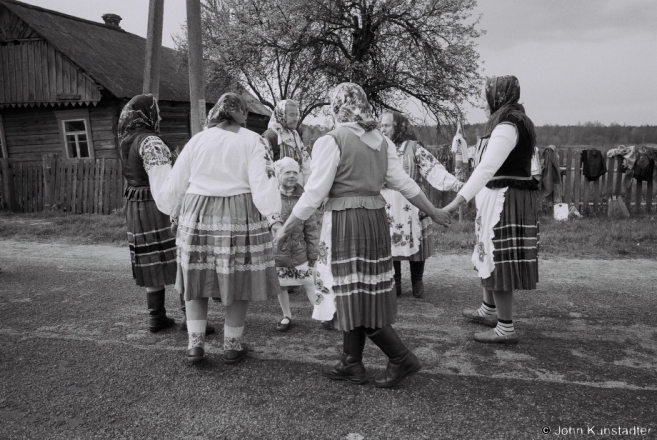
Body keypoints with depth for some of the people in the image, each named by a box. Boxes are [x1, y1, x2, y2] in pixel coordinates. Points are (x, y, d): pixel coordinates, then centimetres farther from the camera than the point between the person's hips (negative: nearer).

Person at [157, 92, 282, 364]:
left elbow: (175, 185, 11)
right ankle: (232, 346, 18)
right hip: (239, 217, -2)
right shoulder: (253, 141, -2)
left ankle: (195, 344, 14)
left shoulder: (197, 141, 7)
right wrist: (274, 217, -15)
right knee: (238, 282, 8)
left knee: (197, 280, 14)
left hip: (198, 216, 3)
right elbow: (263, 182, -14)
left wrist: (170, 210, 26)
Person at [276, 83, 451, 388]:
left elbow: (314, 193, -13)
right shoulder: (381, 142, 9)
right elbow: (404, 183, 9)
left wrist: (287, 228, -4)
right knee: (356, 295, 14)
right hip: (376, 219, 8)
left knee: (353, 297, 2)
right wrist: (433, 212, 20)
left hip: (345, 222, -7)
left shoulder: (331, 142, -10)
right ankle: (351, 363, 23)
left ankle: (402, 358, 6)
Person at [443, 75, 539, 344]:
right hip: (505, 199, 10)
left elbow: (487, 168, -28)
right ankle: (488, 311, 35)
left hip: (503, 200, -10)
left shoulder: (507, 126, -17)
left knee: (497, 261, -4)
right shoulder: (517, 122, 15)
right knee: (491, 256, 20)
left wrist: (458, 200, -33)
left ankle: (506, 329, 4)